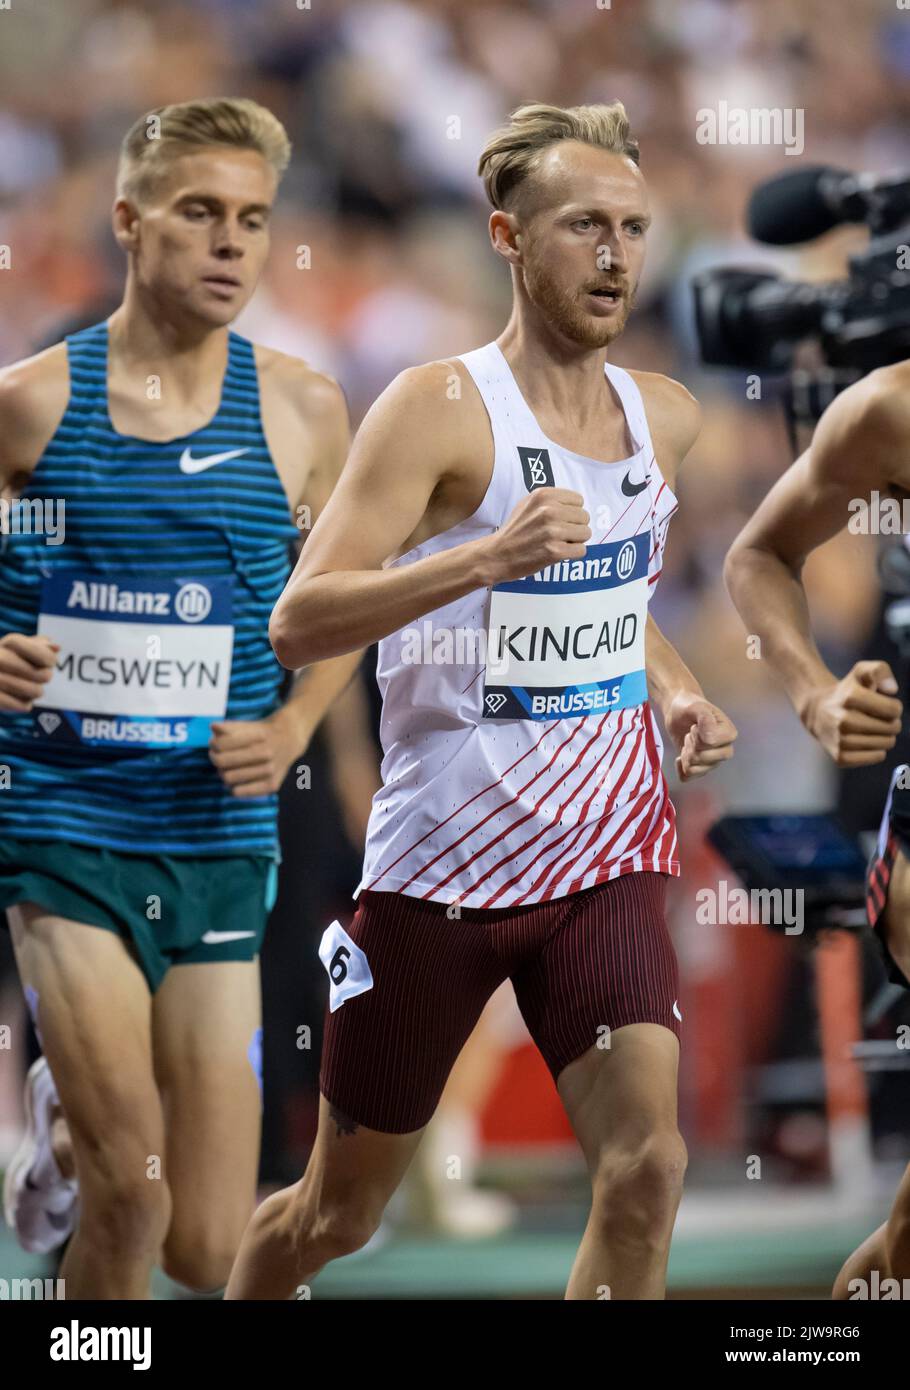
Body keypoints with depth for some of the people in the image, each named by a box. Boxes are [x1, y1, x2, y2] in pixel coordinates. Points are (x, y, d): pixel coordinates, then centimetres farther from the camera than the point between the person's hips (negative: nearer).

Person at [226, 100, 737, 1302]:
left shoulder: (666, 417, 7)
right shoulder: (441, 409, -12)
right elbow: (298, 623, -21)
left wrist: (674, 692, 7)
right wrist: (491, 555, -33)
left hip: (603, 856, 4)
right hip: (443, 866, -4)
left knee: (646, 1168, -17)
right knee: (338, 1213, 10)